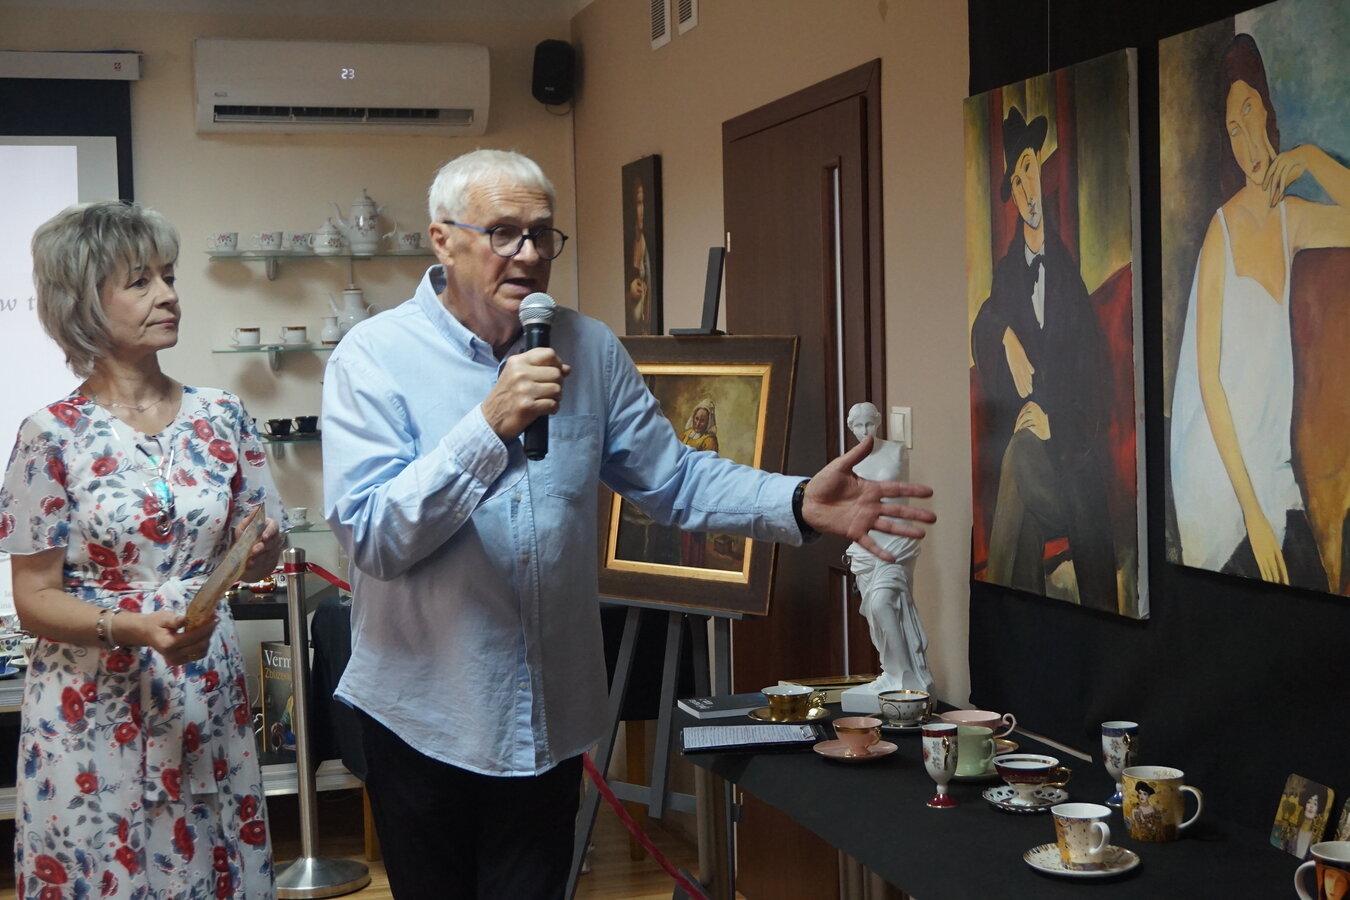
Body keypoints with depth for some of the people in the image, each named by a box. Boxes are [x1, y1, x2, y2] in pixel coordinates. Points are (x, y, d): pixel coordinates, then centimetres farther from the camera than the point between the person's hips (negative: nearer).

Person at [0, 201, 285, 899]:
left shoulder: (222, 416, 2)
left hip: (207, 704, 3)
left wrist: (258, 552, -12)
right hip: (95, 711, -3)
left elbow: (260, 554, 12)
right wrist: (133, 629, -23)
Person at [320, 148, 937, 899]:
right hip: (425, 718, -3)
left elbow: (675, 477, 3)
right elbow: (372, 534, -19)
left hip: (551, 718, 3)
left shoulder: (591, 351, 3)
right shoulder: (374, 357, -11)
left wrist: (798, 504, -13)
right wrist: (490, 426, -29)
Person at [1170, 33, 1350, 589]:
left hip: (1274, 470, 6)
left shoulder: (1290, 219, 5)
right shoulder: (1221, 234, -13)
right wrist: (1251, 510, -18)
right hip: (1221, 482, -6)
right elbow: (1209, 378, -16)